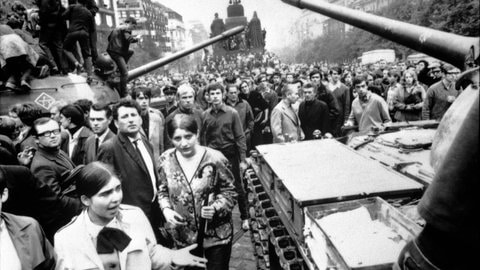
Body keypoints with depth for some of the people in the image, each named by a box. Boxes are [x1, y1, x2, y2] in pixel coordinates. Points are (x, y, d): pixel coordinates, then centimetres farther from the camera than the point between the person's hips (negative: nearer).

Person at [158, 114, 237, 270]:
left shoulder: (215, 159, -18)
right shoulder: (166, 159, -7)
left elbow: (229, 192, -8)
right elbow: (163, 191, 7)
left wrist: (215, 207, -26)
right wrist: (166, 209, -10)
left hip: (216, 234, -3)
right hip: (184, 236, 3)